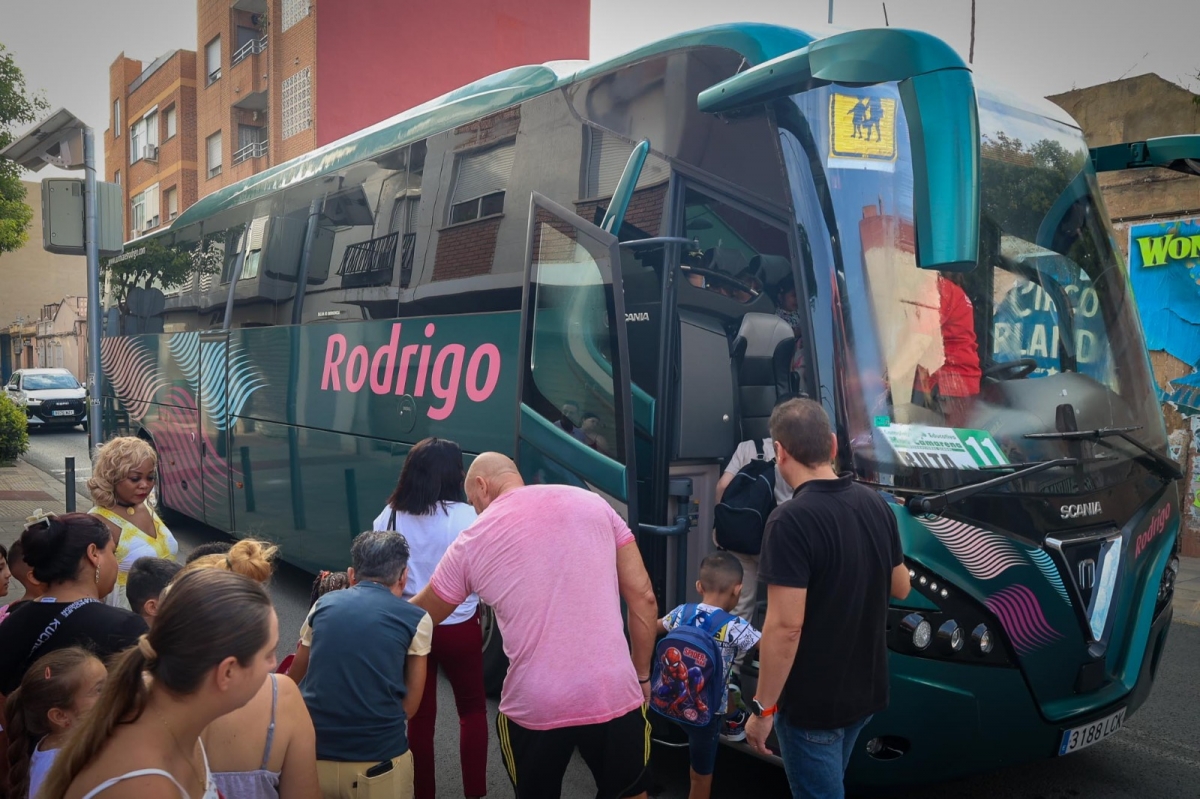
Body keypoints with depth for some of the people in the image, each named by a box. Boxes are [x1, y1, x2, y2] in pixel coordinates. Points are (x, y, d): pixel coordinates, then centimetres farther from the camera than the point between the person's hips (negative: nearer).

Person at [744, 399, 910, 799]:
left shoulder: (791, 520, -26)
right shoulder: (877, 504, -3)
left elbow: (785, 627, -26)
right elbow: (900, 588, 10)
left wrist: (764, 708, -17)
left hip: (811, 702, -7)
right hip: (865, 689, 7)